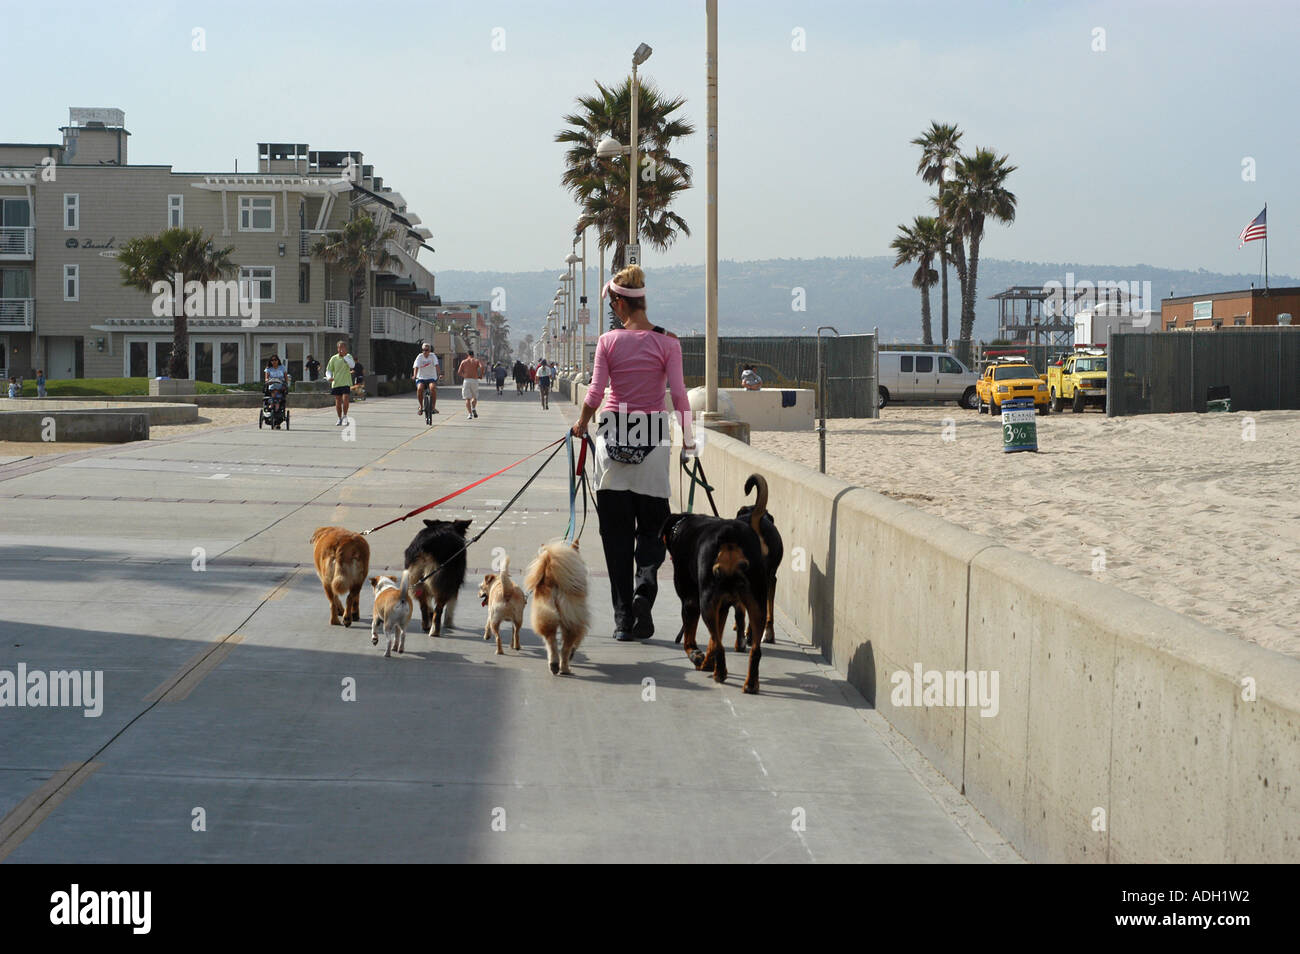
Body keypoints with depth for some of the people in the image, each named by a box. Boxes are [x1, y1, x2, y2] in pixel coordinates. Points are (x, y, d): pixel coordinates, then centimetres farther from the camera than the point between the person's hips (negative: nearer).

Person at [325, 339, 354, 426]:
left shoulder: (348, 357, 1)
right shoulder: (334, 358, 4)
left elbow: (352, 365, -19)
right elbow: (328, 371, 8)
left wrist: (345, 356, -24)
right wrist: (330, 377, -12)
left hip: (346, 383, -2)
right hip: (336, 383, 2)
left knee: (345, 399, -16)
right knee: (338, 401, 5)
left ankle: (345, 416, 2)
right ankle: (340, 419, 18)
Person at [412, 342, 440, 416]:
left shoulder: (433, 356, -3)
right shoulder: (420, 356, -3)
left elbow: (436, 365, -16)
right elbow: (416, 366, -14)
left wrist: (438, 374, -33)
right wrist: (414, 375, -32)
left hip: (431, 378, -1)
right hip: (421, 378, 1)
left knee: (433, 388, -30)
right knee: (419, 388, -28)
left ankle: (433, 407, -20)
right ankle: (421, 406, -10)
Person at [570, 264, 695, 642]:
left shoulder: (609, 341, -2)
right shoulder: (667, 342, -2)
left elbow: (595, 393, -4)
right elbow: (679, 395, -6)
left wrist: (581, 425, 13)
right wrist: (688, 440, 5)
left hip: (613, 435, 0)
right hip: (652, 437, 0)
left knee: (616, 530, 5)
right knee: (651, 525, 10)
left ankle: (623, 618, 4)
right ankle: (644, 587, -18)